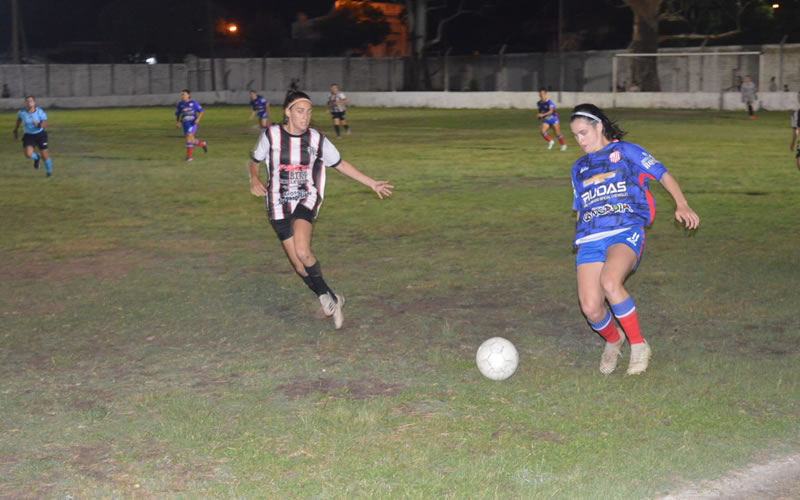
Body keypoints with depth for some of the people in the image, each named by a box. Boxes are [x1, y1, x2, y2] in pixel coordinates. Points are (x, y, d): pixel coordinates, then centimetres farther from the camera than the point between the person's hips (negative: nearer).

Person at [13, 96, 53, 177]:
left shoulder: (40, 112, -14)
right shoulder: (22, 112, -8)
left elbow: (44, 126, -17)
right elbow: (19, 120, 16)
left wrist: (38, 125, -39)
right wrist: (15, 131, 21)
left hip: (40, 134, -1)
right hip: (28, 136, 1)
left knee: (44, 156, 2)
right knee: (28, 154, -21)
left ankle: (49, 171, 34)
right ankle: (36, 158, 18)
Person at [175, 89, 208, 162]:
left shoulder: (193, 103, -3)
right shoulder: (179, 104, 5)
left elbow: (201, 112, 4)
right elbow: (177, 114, 14)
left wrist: (198, 119, -12)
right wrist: (177, 122, -3)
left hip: (193, 123, -4)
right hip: (185, 124, 4)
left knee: (188, 137, -20)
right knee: (192, 141, 10)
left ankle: (189, 156, -14)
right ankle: (203, 144, 40)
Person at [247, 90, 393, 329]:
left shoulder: (317, 140, -3)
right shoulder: (271, 135, -7)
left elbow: (340, 164, 10)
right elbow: (254, 162, 8)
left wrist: (372, 183, 9)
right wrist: (254, 179, -13)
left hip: (306, 201, -1)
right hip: (279, 205, 1)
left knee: (302, 252, -27)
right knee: (300, 267, -1)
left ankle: (328, 300, -5)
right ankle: (332, 299, 22)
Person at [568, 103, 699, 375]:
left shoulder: (625, 151, 11)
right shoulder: (579, 168, 26)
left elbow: (663, 175, 7)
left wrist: (681, 205, -8)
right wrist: (581, 240, 25)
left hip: (625, 232, -4)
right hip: (590, 240, 4)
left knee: (609, 282, -35)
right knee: (590, 308, -15)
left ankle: (638, 345, -15)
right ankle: (612, 340, 19)